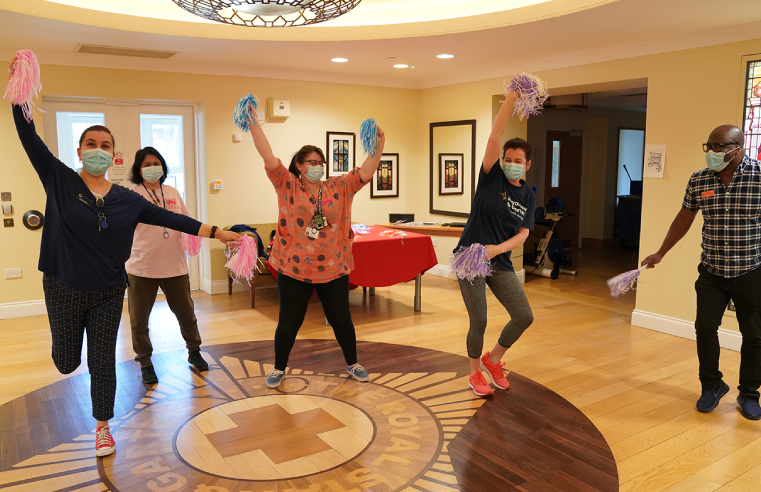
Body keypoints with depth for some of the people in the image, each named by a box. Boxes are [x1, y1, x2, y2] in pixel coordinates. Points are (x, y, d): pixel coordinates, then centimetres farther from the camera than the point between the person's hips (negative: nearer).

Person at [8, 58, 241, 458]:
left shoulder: (127, 200, -1)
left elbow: (168, 218, -2)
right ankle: (70, 343, 51)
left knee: (103, 362, 8)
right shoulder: (60, 181, -6)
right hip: (64, 289, -1)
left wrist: (215, 232, -6)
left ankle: (103, 428, 25)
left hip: (108, 293, 1)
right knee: (66, 362, 12)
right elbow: (30, 138, -15)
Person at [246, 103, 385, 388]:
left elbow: (367, 171, -4)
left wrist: (379, 143, -17)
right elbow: (268, 157, -13)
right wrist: (254, 123, -19)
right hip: (294, 269, -2)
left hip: (333, 269, 2)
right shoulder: (288, 186, -4)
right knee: (289, 323, 10)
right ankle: (279, 369, 31)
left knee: (341, 320, 14)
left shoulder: (339, 188, 3)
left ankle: (352, 364, 34)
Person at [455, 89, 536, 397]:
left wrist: (497, 249, -19)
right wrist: (511, 99, -18)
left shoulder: (528, 197, 8)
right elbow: (494, 137, -15)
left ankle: (493, 360, 26)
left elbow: (522, 234, -1)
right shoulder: (492, 178, -3)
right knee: (479, 321, -1)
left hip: (500, 262, 4)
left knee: (524, 316, 0)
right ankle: (475, 374, 24)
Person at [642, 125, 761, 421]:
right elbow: (684, 218, 10)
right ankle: (712, 386, 24)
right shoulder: (698, 181, -3)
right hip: (712, 272, 3)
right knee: (705, 328, 3)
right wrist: (660, 253, 13)